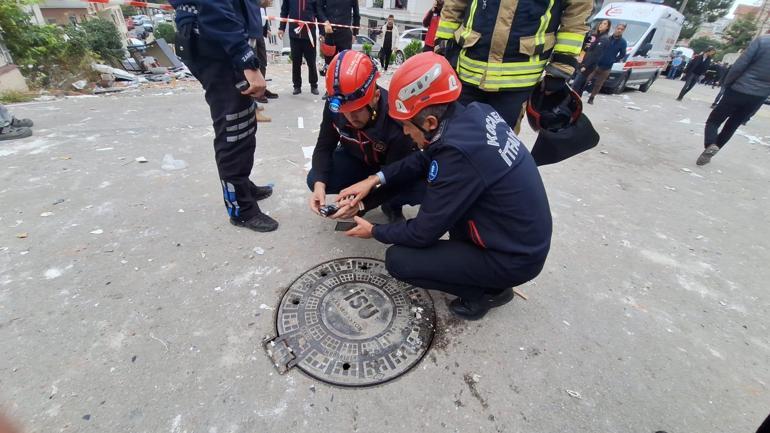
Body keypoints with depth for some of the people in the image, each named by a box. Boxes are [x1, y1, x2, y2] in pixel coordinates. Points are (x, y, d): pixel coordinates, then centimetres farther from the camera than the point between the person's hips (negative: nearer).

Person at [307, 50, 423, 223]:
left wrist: (363, 202, -43)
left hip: (393, 170, -3)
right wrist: (320, 183, -32)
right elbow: (324, 147, -14)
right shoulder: (335, 106, -24)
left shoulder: (397, 119, -36)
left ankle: (391, 204, 2)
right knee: (315, 180, -19)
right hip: (355, 160, 3)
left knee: (420, 188, -31)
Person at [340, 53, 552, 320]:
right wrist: (375, 179, 0)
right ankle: (465, 251, 16)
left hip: (513, 258, -8)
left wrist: (374, 231, -3)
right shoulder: (476, 113, -8)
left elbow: (423, 233, -19)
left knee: (398, 260, -8)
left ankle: (486, 291, 7)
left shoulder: (457, 154, -31)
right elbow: (424, 159, 7)